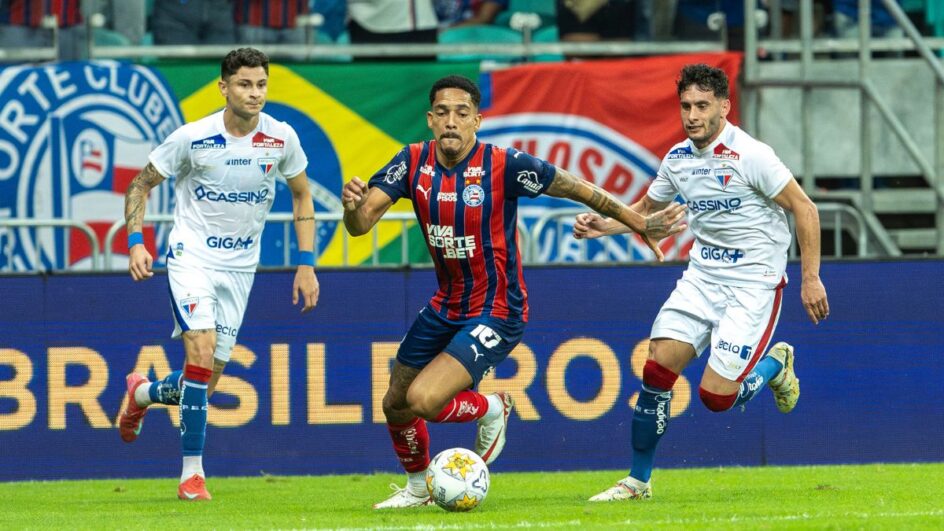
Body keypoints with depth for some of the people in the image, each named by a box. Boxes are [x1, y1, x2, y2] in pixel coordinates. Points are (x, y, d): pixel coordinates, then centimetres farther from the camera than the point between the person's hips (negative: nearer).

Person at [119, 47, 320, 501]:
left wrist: (306, 264, 4)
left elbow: (301, 195, 10)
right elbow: (141, 185, -1)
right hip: (192, 256, -4)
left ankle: (143, 394, 41)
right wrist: (135, 242, -15)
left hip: (240, 266, 4)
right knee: (201, 352, -23)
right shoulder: (193, 138, -14)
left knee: (206, 381, 6)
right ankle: (192, 472, -13)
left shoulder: (281, 138, -6)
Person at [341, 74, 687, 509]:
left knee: (422, 400, -21)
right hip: (445, 306, 6)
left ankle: (491, 410, 11)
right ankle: (416, 487, 44)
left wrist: (642, 225, -6)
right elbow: (361, 224, -15)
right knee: (395, 405, 15)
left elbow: (579, 190, -12)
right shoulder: (413, 162, -8)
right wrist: (353, 206, -39)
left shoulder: (503, 165, -22)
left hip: (496, 314, -6)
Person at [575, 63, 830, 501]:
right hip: (702, 277, 6)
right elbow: (645, 211, 21)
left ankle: (775, 365, 20)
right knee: (658, 366, -11)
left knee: (716, 396, -13)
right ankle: (638, 481, 1)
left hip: (753, 285, -5)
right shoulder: (678, 158, 4)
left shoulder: (750, 155, -16)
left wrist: (811, 279, -12)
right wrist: (602, 225, 2)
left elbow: (804, 209, -10)